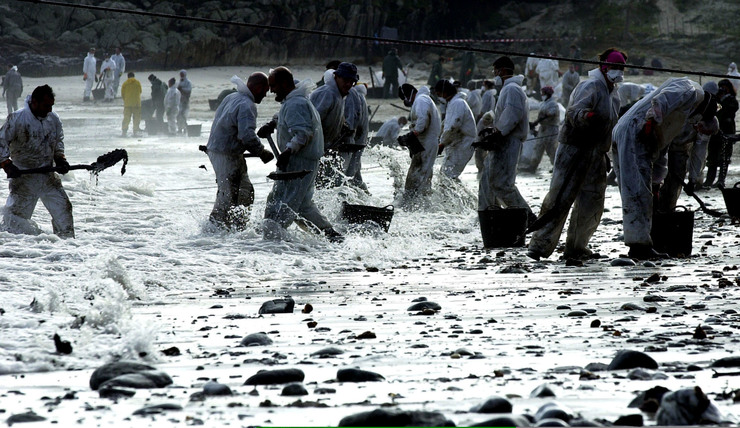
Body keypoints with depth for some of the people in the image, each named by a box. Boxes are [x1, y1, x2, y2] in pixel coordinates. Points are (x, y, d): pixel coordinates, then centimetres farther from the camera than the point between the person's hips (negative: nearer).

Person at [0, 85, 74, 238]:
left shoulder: (53, 119, 4)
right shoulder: (17, 119, -14)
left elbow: (58, 141, 20)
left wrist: (60, 159, 4)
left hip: (48, 177, 5)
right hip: (23, 177, -5)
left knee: (63, 208, 6)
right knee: (17, 214, -6)